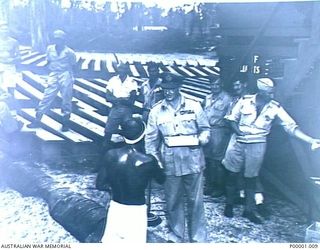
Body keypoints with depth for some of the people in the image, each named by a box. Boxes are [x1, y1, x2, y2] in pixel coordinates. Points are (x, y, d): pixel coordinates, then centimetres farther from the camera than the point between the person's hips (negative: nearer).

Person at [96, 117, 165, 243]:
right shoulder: (148, 161, -17)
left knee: (110, 241, 21)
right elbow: (162, 180, 4)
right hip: (136, 211, -3)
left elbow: (100, 184, -1)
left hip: (115, 208, 3)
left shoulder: (111, 155, -9)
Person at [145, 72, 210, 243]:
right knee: (173, 202, 11)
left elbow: (205, 128, 7)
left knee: (195, 201, 8)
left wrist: (202, 138, -14)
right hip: (170, 164, 1)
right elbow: (151, 138, 7)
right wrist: (153, 159, 2)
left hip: (193, 162, -1)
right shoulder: (156, 111, 3)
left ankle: (198, 239, 23)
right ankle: (175, 237, 29)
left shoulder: (194, 106, 1)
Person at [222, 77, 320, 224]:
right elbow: (232, 119, 2)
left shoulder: (275, 108, -5)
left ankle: (249, 210, 24)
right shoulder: (245, 101, -7)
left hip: (257, 145, 0)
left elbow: (291, 126, -7)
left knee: (251, 178, 8)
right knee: (232, 174, 7)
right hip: (238, 142, 0)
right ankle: (229, 204, 27)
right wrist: (239, 132, -15)